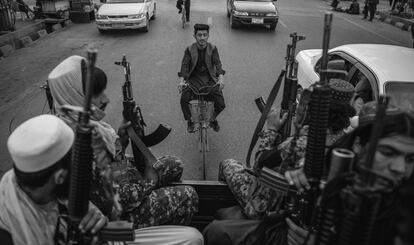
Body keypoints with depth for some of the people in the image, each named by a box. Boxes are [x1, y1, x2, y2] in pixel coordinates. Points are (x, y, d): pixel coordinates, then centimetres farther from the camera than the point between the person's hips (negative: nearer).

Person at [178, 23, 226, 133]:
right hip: (194, 78, 0)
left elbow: (217, 63, -11)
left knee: (221, 104, -14)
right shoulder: (189, 49, 0)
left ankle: (212, 118, 21)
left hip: (210, 79, 1)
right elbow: (184, 65, -9)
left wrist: (220, 78, -29)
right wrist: (181, 81, -26)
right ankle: (190, 120, 3)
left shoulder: (213, 49, 1)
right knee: (184, 99, -26)